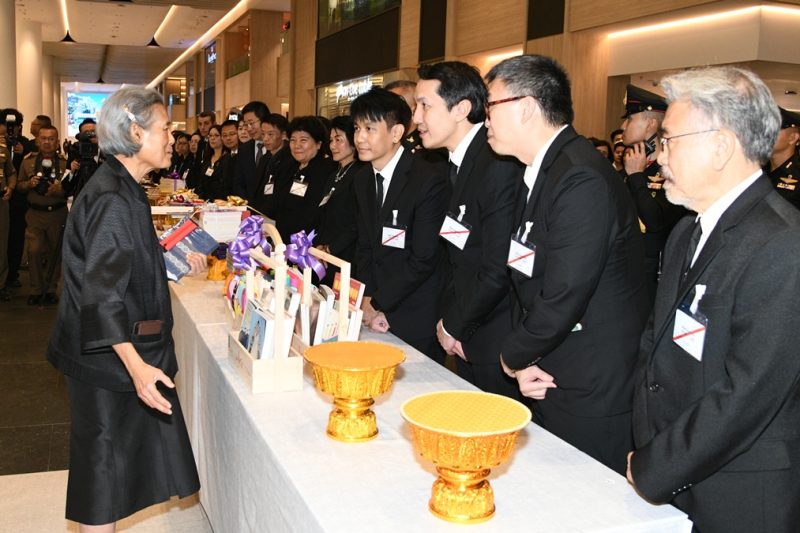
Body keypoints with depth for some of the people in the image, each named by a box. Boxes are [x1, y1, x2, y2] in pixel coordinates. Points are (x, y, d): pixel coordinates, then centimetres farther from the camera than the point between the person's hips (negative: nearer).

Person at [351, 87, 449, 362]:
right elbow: (364, 246, 10)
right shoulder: (362, 179, 7)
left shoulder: (430, 180, -17)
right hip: (374, 315, 6)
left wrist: (377, 302, -12)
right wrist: (366, 299, -4)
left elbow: (424, 259, -18)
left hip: (417, 320, -6)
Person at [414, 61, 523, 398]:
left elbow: (498, 269, -23)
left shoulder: (500, 165, -22)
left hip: (498, 347, -8)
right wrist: (448, 318, 2)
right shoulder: (456, 164, 9)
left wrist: (453, 324, -9)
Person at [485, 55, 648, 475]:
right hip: (548, 381, 9)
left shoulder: (582, 180, -23)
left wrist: (513, 356, -8)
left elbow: (563, 298, -25)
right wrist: (524, 360, 1)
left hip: (592, 396, -9)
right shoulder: (539, 174, 9)